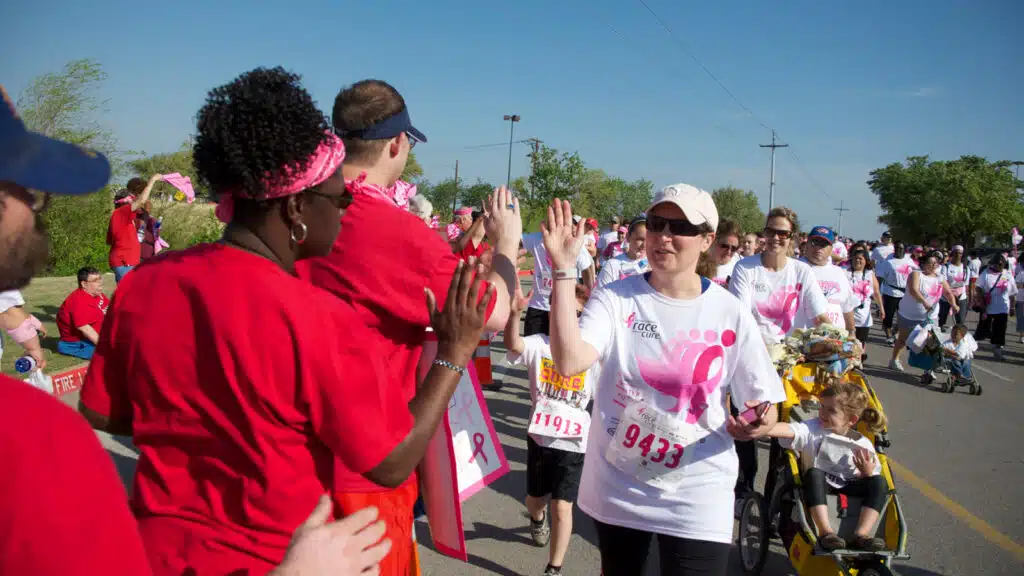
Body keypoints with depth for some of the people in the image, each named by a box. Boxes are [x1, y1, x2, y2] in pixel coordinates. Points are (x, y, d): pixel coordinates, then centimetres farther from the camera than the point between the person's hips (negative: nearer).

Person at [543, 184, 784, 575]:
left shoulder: (730, 313, -7)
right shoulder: (616, 298, -10)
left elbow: (764, 404, -1)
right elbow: (569, 362, -27)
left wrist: (758, 424, -25)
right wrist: (564, 271, -30)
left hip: (697, 498, -1)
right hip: (617, 488, 1)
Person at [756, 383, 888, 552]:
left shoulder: (864, 446, -1)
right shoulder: (815, 429, -8)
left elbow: (867, 481, 7)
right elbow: (790, 430, -29)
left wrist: (867, 473, -18)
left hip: (848, 491, 2)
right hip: (819, 488, -2)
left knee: (879, 483, -19)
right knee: (813, 473, -32)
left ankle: (860, 535, -26)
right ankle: (825, 532, -34)